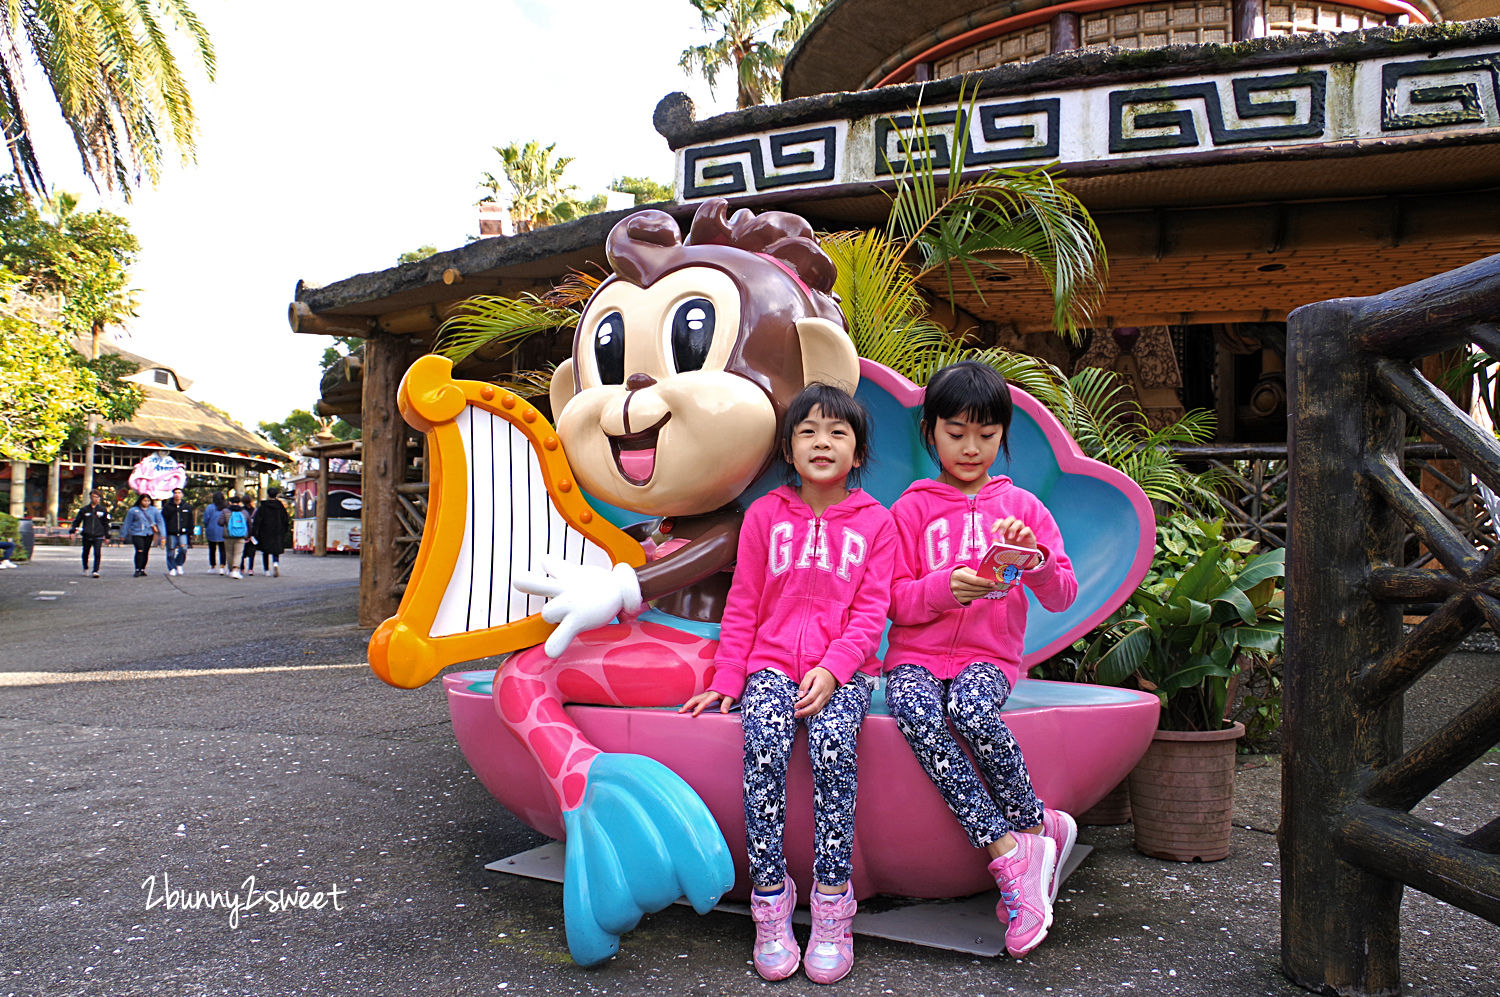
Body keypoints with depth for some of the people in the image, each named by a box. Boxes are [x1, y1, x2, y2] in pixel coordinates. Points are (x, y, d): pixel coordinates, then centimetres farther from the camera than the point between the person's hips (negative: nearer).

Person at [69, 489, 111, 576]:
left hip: (98, 536, -1)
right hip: (87, 536, 1)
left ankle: (96, 571, -10)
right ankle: (85, 568, 34)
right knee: (85, 553, 12)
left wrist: (107, 536, 8)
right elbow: (77, 520, 12)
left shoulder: (103, 510, 6)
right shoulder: (84, 509, 6)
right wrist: (72, 531, 1)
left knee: (97, 553, -13)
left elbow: (106, 524, 10)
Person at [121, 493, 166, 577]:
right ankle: (137, 570, -10)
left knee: (146, 552, 8)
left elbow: (160, 522, 6)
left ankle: (142, 570, 19)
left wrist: (162, 534, -3)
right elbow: (127, 523, 8)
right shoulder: (133, 510, 2)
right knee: (139, 551, -16)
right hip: (137, 533, -2)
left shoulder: (154, 510, 5)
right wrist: (123, 535, 12)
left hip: (149, 534, 2)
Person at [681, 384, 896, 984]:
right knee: (764, 746, -29)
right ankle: (770, 901, -17)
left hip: (844, 670, -1)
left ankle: (832, 904, -19)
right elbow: (742, 607, 11)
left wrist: (832, 669, -14)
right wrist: (727, 681, 2)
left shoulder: (875, 523, 9)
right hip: (773, 664, 1)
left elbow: (870, 612, 2)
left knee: (833, 745, -31)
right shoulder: (765, 515, 12)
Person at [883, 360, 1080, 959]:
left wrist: (1036, 558, -16)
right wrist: (944, 587, -18)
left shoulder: (1022, 506, 11)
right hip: (917, 653, 1)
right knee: (916, 713, -35)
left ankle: (1037, 827, -14)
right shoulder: (912, 508, 9)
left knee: (971, 709, -36)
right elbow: (895, 601, 3)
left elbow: (1062, 598, 5)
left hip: (989, 656, 0)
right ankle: (1010, 851, -29)